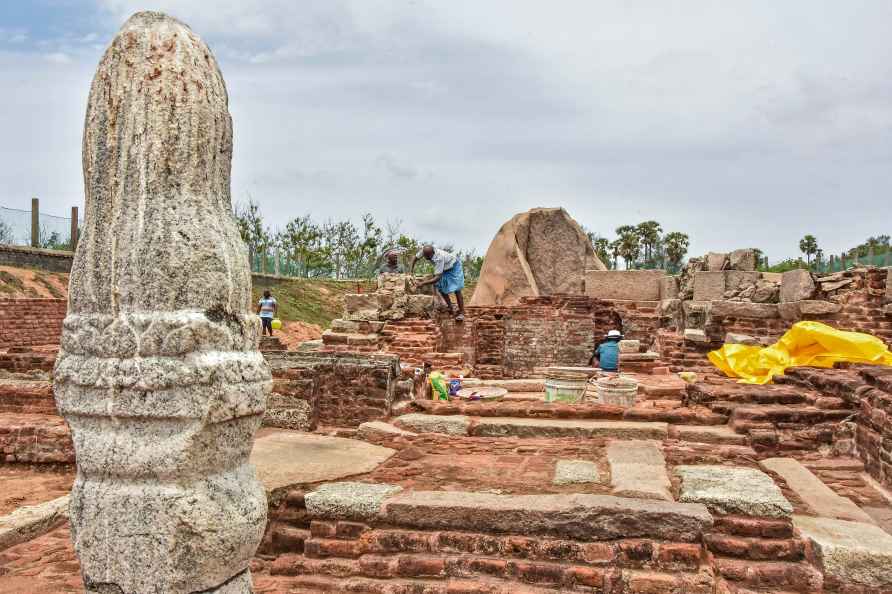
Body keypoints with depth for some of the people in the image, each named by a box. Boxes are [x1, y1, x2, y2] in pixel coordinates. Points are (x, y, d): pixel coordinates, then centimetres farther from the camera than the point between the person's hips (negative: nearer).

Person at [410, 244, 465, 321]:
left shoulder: (439, 258, -44)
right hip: (444, 268, 7)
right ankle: (450, 310, 11)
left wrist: (423, 283, -45)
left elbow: (437, 277, -44)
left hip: (454, 265, -7)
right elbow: (415, 257, -4)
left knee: (456, 289, -13)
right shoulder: (424, 251, -26)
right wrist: (411, 270, -16)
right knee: (441, 288, -1)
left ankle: (461, 313, -8)